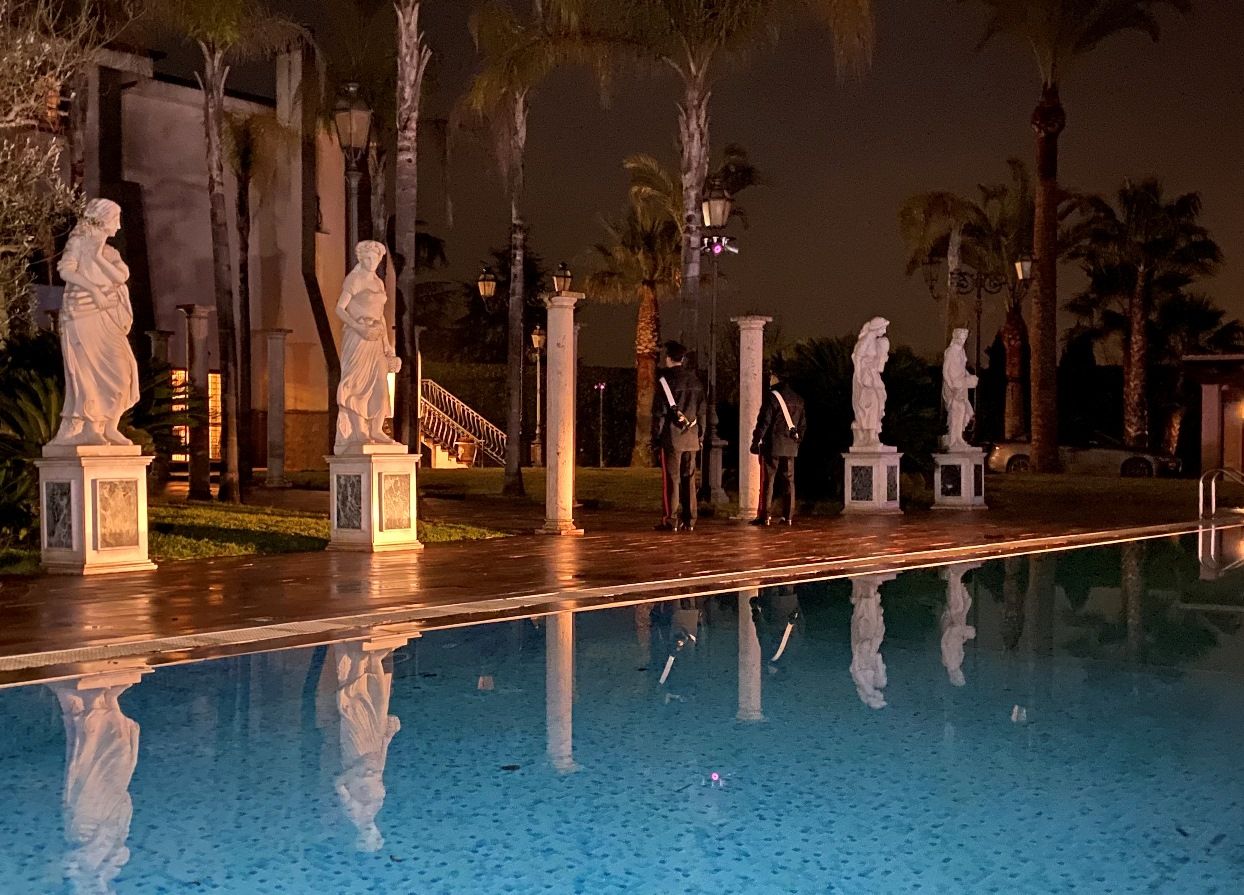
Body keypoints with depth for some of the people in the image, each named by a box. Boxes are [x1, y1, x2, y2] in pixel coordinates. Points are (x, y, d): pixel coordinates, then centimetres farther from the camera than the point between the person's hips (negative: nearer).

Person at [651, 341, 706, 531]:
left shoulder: (665, 380, -7)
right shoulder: (695, 381, 11)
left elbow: (659, 412, -8)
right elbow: (703, 411, 14)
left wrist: (656, 438, -3)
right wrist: (700, 436, 20)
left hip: (672, 437, -5)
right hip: (691, 438, 5)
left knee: (671, 479, -3)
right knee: (689, 478, 8)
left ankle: (671, 520, -4)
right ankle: (689, 521, 9)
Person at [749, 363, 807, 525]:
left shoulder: (772, 396, -10)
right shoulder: (798, 399, 12)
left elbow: (764, 422, -13)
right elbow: (803, 424, 17)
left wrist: (755, 441, -8)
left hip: (772, 446, -6)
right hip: (791, 448, 6)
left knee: (767, 481, -2)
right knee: (788, 481, 7)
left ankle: (764, 516, -3)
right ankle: (788, 517, 7)